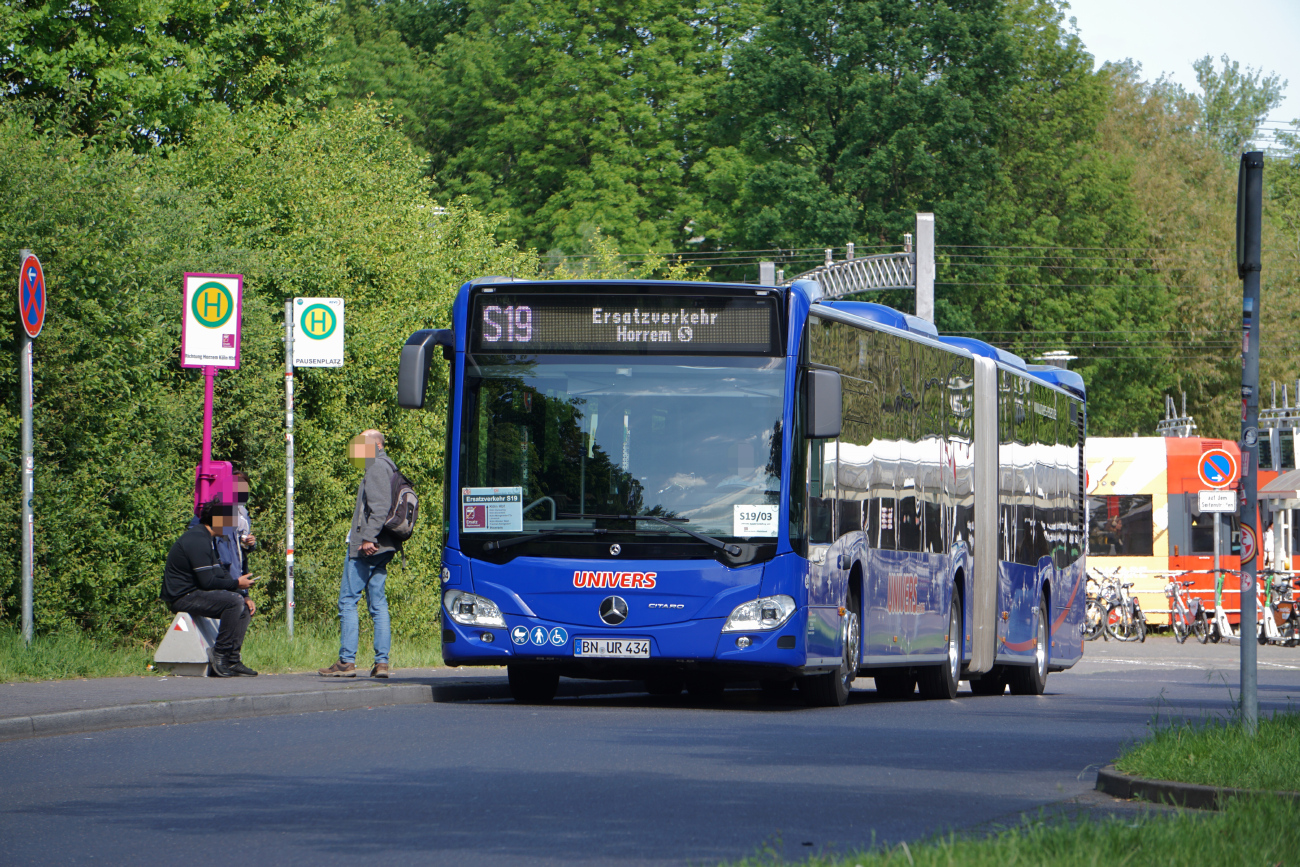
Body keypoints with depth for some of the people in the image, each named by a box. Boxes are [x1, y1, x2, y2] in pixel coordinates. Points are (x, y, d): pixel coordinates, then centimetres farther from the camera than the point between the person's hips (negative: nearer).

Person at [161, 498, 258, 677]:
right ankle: (220, 657, -20)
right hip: (183, 597, -11)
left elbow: (221, 574, 17)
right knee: (234, 601, -26)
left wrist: (243, 597, 5)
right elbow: (208, 582, -23)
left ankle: (233, 660, 1)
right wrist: (237, 584, -12)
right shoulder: (197, 541, -18)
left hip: (195, 593, 11)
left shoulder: (209, 539, 17)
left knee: (244, 607, 6)